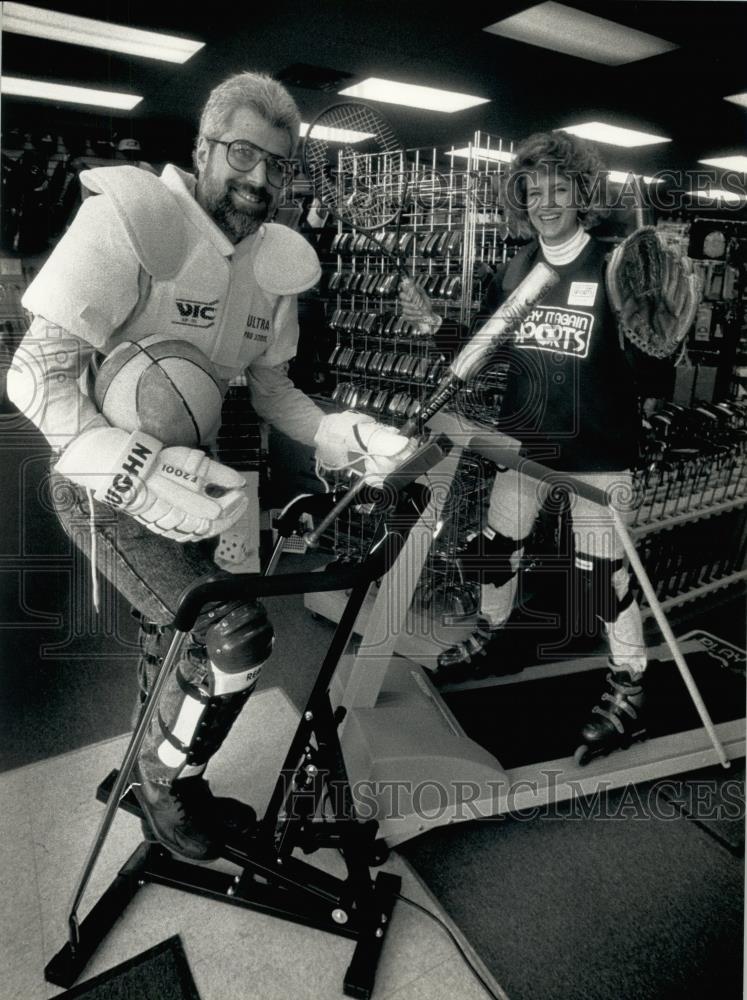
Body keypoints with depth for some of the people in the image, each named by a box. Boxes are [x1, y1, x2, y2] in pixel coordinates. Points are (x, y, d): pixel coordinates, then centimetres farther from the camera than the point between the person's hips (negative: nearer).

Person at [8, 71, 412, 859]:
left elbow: (268, 385, 8)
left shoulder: (276, 261, -1)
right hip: (106, 485, -7)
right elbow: (36, 374, -24)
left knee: (177, 642, 23)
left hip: (184, 478, 7)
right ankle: (164, 780, 13)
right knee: (238, 637, -19)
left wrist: (338, 434, -10)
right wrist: (138, 473, -38)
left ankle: (159, 777, 54)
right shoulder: (133, 220, -22)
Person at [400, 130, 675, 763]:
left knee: (603, 572, -1)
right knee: (495, 546, 15)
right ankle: (489, 642, 41)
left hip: (596, 448, -5)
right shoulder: (516, 271, 3)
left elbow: (652, 385, -13)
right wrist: (435, 323, 2)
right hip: (526, 439, 5)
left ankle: (630, 692, 20)